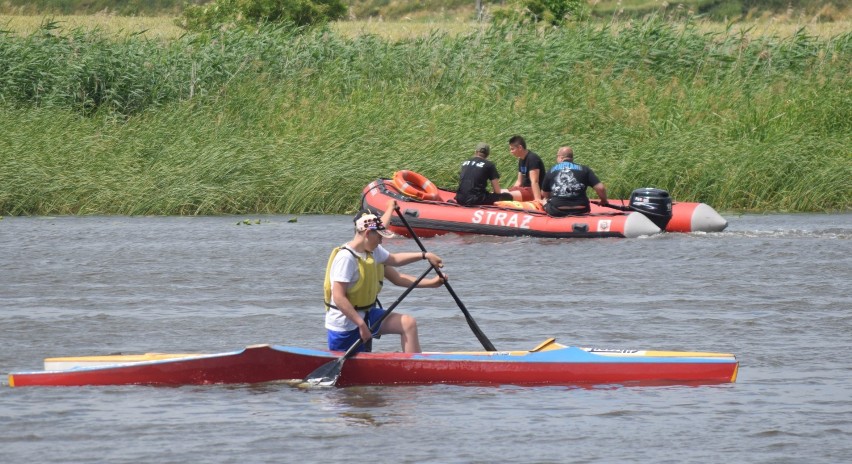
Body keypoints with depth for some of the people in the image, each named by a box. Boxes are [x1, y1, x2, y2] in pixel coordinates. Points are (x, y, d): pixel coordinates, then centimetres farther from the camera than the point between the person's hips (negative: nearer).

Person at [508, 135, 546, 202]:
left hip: (534, 191, -10)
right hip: (526, 189, 10)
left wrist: (537, 199, -36)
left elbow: (534, 181, -28)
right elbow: (519, 181, 18)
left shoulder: (532, 159, -18)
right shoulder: (521, 160, 11)